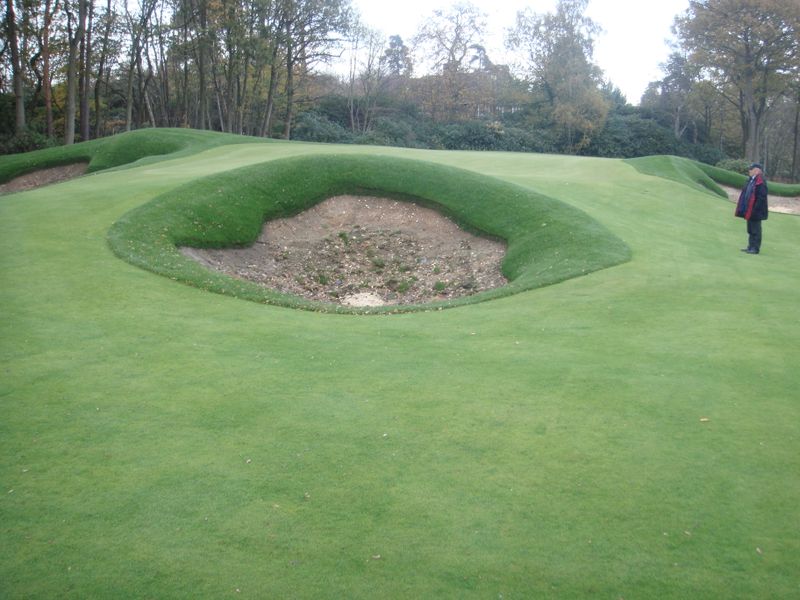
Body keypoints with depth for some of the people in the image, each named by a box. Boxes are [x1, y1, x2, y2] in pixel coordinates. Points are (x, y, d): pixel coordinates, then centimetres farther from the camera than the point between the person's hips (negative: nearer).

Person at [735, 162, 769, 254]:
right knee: (750, 229, 15)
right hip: (749, 210, 9)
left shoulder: (760, 182, -17)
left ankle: (755, 248, 6)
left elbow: (762, 197, -21)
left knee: (755, 229, -1)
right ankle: (751, 247, 24)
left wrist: (755, 209, -23)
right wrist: (744, 208, 13)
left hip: (755, 211, -9)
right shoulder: (751, 180, 11)